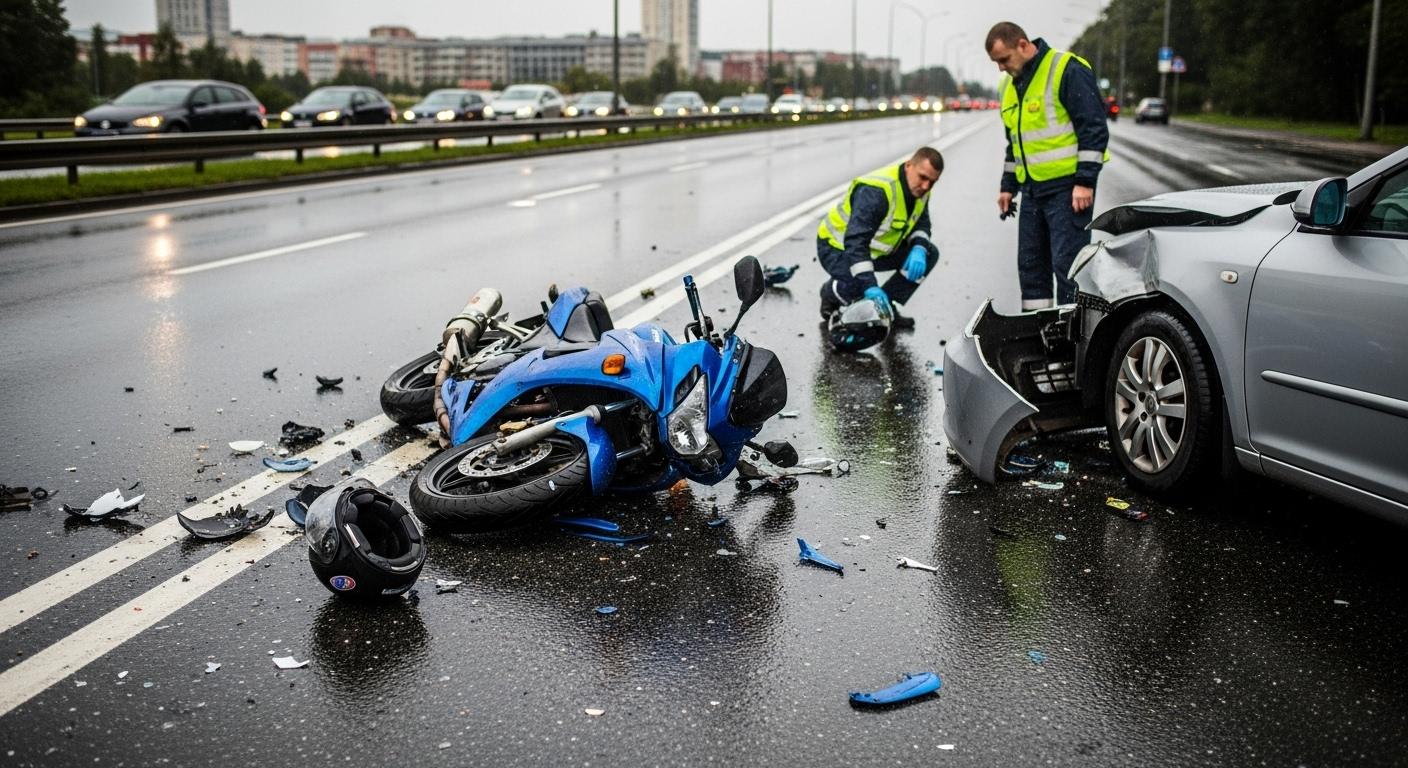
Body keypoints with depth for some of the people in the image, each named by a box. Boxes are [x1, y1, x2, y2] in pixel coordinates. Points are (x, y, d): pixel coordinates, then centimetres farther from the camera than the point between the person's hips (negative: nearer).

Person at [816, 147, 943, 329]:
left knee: (929, 254, -4)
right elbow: (855, 242, -42)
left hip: (875, 248, 8)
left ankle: (886, 308, 0)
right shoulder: (876, 191, -34)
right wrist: (870, 286, -50)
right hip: (837, 247, -8)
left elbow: (921, 224, 6)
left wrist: (919, 249, -20)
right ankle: (831, 292, 2)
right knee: (860, 286, -35)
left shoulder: (919, 190, -7)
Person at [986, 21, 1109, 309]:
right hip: (1032, 189, 8)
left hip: (1067, 187, -8)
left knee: (1067, 264, -9)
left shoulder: (1067, 70, -11)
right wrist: (1008, 186, 22)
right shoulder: (1011, 85, 15)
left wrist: (1085, 181, -18)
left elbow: (1094, 128, -14)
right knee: (1030, 264, 10)